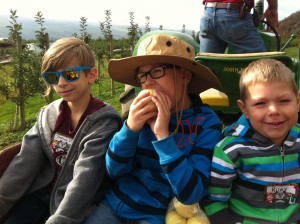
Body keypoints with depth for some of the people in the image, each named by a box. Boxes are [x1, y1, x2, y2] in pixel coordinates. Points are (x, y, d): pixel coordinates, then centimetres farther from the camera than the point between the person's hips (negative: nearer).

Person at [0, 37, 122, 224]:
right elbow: (25, 162, -3)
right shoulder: (49, 114, 0)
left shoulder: (104, 122, -18)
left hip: (74, 206, -4)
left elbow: (84, 179, -24)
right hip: (42, 192, 5)